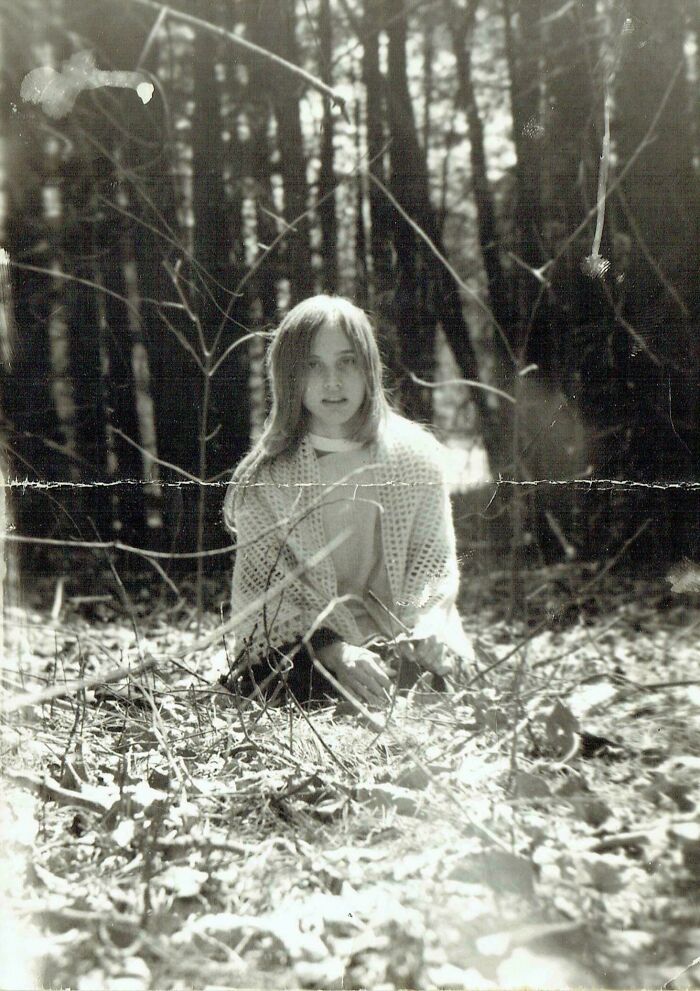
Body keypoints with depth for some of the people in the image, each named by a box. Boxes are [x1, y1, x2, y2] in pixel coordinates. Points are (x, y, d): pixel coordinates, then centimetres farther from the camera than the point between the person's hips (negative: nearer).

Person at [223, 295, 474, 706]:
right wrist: (332, 650, -23)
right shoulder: (265, 479, -4)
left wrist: (429, 624, -16)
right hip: (297, 653, -1)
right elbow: (259, 589, -7)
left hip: (400, 643, 2)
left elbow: (435, 559, 6)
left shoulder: (418, 456, 2)